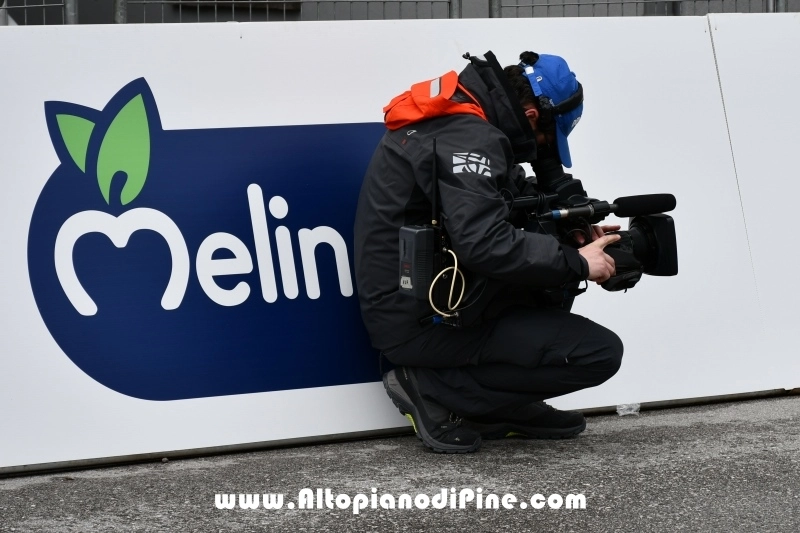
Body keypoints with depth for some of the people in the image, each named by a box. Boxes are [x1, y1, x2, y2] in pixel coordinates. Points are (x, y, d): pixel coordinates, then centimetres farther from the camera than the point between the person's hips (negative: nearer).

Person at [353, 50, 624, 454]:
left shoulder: (456, 117, 10)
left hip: (415, 296, 10)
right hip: (424, 322, -10)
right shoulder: (467, 138, -20)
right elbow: (485, 245, -31)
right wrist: (576, 262, -20)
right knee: (600, 353, -8)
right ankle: (436, 389, -6)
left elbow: (514, 201, 19)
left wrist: (575, 232, 4)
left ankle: (509, 404, 13)